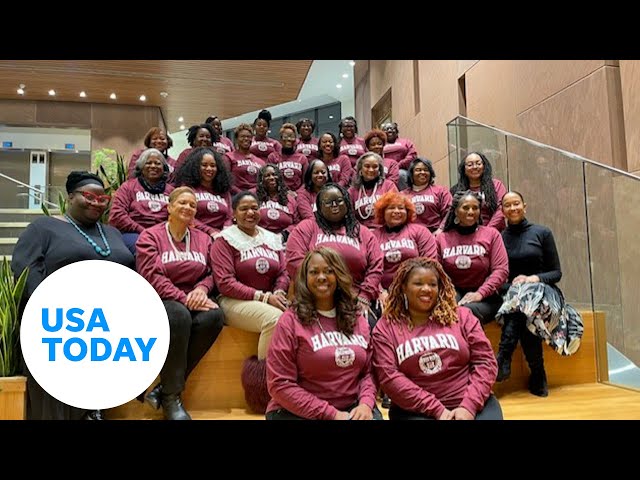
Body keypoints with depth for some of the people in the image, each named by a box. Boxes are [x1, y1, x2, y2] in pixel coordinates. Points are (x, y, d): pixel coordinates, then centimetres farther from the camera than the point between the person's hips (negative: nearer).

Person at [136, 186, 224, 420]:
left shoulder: (203, 239, 15)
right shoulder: (150, 236, 2)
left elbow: (212, 273, 11)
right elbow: (151, 277, -11)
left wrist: (202, 289, -13)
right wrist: (183, 298, -21)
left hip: (193, 301, 4)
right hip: (159, 301, -4)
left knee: (214, 316, -30)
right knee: (179, 315, -38)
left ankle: (163, 388, -20)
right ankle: (171, 396, -22)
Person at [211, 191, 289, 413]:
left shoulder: (272, 239, 16)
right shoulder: (225, 240, -1)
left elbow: (283, 273, 12)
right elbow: (225, 283, -10)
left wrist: (278, 292, -12)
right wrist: (263, 297, -17)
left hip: (271, 300, 5)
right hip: (235, 301, -4)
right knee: (274, 318, -34)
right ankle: (265, 373, -15)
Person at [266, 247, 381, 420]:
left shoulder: (358, 320, 10)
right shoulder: (291, 320, -6)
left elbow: (368, 371, 12)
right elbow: (280, 384, -10)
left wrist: (365, 403, -9)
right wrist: (331, 414, -13)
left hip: (352, 409, 4)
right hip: (298, 412, -3)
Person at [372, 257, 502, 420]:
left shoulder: (461, 316, 9)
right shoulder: (385, 327, 3)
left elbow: (485, 361, 5)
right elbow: (389, 376, -6)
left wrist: (469, 406, -8)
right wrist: (437, 409, -12)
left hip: (470, 402, 1)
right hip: (415, 410, -1)